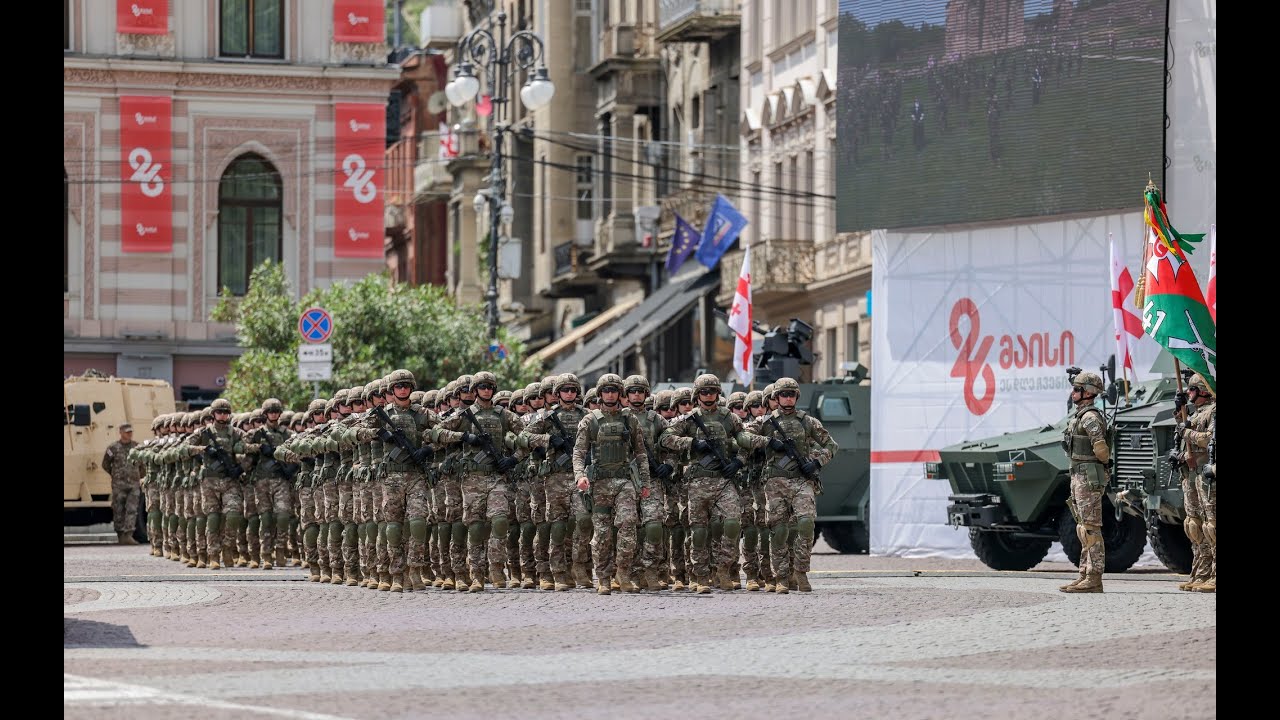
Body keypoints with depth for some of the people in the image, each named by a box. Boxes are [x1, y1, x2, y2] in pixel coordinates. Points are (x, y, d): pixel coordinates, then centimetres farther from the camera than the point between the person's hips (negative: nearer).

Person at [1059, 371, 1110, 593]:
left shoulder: (1090, 417, -15)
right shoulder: (1080, 416, 17)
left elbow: (1101, 448, -23)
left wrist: (1104, 462, -4)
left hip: (1089, 479, -11)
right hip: (1079, 476, 11)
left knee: (1090, 529, -10)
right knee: (1084, 529, 12)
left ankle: (1094, 579, -11)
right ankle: (1086, 575, 15)